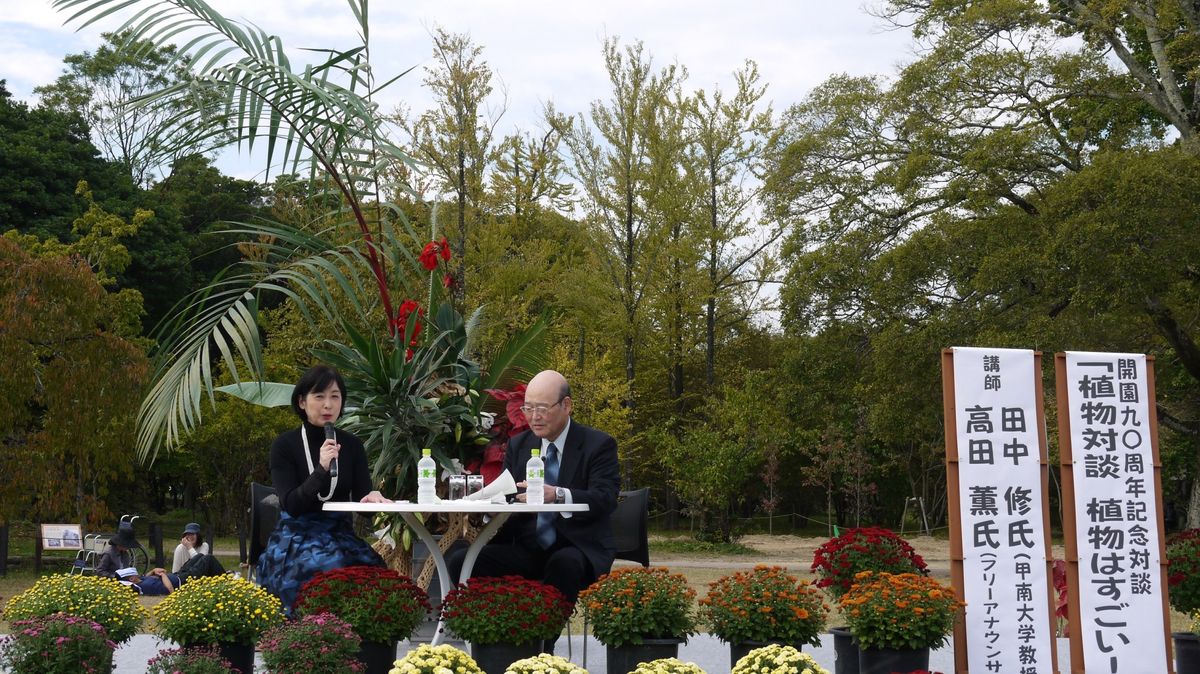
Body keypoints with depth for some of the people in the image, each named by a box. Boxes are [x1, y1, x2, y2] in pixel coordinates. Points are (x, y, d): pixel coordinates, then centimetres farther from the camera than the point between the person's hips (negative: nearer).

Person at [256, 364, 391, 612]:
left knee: (371, 570, -28)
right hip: (296, 539, -3)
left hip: (340, 536, 3)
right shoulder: (285, 445, -4)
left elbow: (362, 496, 0)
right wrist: (321, 469, -28)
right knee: (330, 568, -34)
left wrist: (373, 497, -25)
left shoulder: (352, 445, 7)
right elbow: (291, 505, -14)